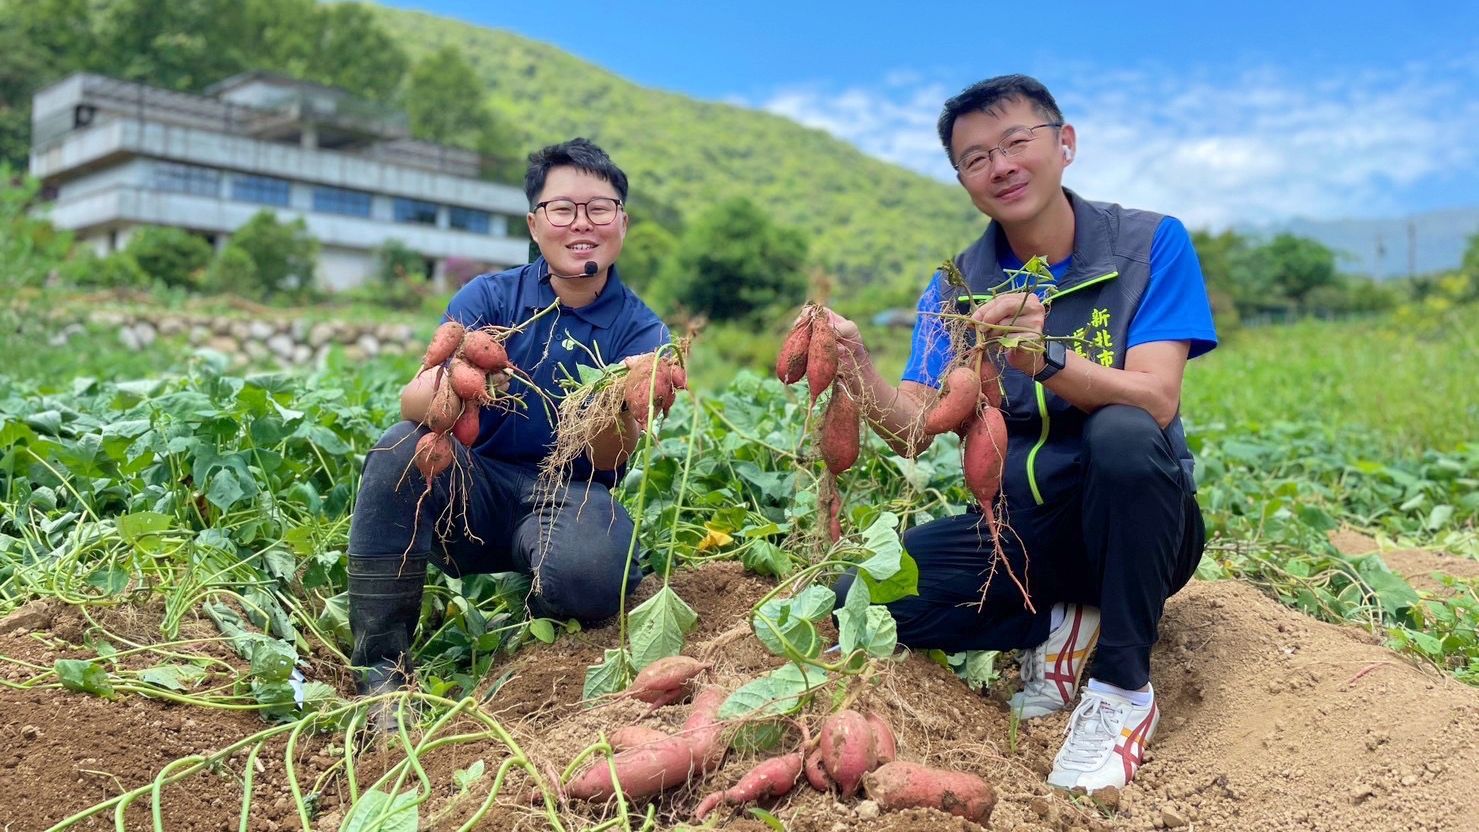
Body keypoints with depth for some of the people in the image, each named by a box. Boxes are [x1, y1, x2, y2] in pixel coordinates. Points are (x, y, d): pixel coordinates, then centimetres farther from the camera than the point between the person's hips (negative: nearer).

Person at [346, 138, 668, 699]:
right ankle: (380, 667, -19)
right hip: (475, 490, 2)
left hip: (570, 499, -1)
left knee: (589, 573, -35)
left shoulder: (642, 331, -4)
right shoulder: (489, 297, -3)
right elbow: (412, 404, -17)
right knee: (403, 450, -29)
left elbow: (610, 460, -15)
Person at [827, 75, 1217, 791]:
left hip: (1134, 525, -2)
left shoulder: (1151, 245, -9)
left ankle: (1123, 687, -18)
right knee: (861, 598, -18)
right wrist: (857, 369, -32)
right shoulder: (955, 288, 0)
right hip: (1017, 531, 3)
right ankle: (1056, 629, 1)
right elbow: (915, 430, -12)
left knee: (1123, 433, -36)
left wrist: (1045, 360, -41)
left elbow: (1155, 401, -23)